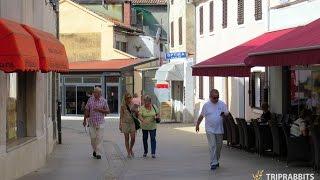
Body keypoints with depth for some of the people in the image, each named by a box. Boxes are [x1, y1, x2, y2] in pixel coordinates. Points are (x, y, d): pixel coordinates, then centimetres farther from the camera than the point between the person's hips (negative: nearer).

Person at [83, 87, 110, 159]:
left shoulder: (103, 100, -1)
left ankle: (98, 153, -4)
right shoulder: (90, 99, 3)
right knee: (93, 137, 3)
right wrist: (85, 120, 6)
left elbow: (108, 111, -1)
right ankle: (94, 150, 28)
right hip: (92, 122, 2)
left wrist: (99, 110, -15)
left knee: (99, 138, -6)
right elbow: (86, 110, 8)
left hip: (100, 122, -2)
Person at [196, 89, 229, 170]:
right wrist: (197, 125, 15)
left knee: (218, 147, 11)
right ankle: (213, 163, -10)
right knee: (212, 146, -10)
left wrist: (224, 114, -21)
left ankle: (216, 161, 30)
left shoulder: (222, 104, 3)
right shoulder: (206, 105, 1)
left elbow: (227, 113, 3)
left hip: (219, 130, 2)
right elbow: (201, 116, 10)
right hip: (210, 130, -2)